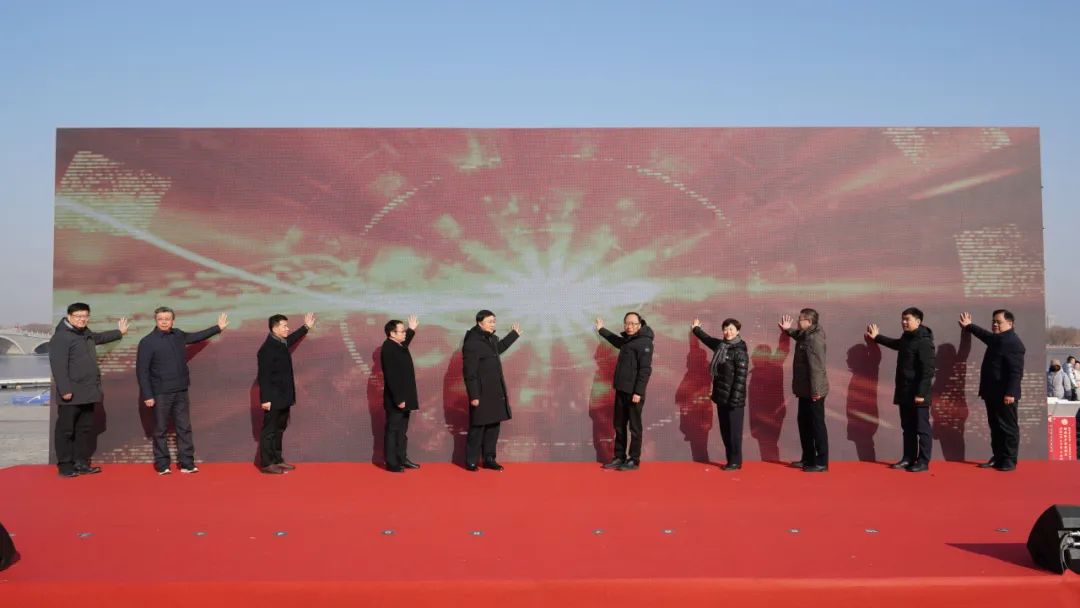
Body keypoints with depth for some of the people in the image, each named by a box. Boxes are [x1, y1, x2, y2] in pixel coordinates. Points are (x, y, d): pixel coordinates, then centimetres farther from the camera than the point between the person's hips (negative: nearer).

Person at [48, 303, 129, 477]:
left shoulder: (86, 333, 14)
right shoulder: (60, 337, -13)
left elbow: (99, 337, 40)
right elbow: (58, 366, -20)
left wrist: (119, 332, 51)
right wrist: (65, 390, -25)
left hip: (88, 393, 9)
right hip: (71, 395, -9)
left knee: (85, 429, 12)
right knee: (66, 430, 1)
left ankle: (81, 463, 20)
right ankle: (65, 465, 7)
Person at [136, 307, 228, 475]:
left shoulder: (178, 335, 6)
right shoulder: (147, 342, -9)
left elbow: (197, 336, 26)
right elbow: (142, 370, -10)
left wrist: (218, 328, 29)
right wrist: (147, 395, -14)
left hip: (181, 391, 5)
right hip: (161, 393, -5)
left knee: (184, 428, 6)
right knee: (161, 430, 5)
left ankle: (187, 464, 11)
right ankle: (162, 465, 14)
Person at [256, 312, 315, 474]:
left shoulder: (282, 343, 7)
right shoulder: (267, 349, -20)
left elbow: (292, 339, 34)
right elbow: (263, 376, -21)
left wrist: (306, 327, 39)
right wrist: (265, 399, -23)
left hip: (283, 397, 9)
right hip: (273, 398, -9)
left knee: (279, 429, 16)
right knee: (269, 430, -2)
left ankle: (277, 460, 25)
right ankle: (266, 464, 4)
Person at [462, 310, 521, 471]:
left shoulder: (491, 339, 10)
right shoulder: (472, 343, -17)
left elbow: (498, 348, 35)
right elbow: (469, 373, -18)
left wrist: (514, 334, 43)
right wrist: (474, 395, -20)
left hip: (495, 392, 9)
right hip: (481, 393, -9)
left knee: (493, 426, 12)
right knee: (478, 427, -1)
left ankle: (489, 459, 21)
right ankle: (471, 461, 10)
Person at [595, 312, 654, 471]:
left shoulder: (644, 342, -11)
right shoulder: (628, 340, 14)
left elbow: (645, 369, -18)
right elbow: (617, 341, 40)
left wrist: (638, 392, -23)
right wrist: (602, 329, 48)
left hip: (634, 392, -8)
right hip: (621, 390, 9)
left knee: (634, 427, 0)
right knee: (619, 426, 12)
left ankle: (634, 460, 7)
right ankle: (619, 457, 20)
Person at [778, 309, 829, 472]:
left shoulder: (814, 338, -20)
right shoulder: (805, 335, 9)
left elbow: (817, 366, -24)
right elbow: (799, 335, 37)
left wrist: (816, 390, -25)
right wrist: (788, 329, 23)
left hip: (813, 391, -10)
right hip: (805, 390, 10)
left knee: (817, 425, -2)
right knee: (804, 422, 16)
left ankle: (822, 463, 5)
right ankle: (808, 459, 26)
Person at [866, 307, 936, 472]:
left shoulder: (924, 341, -17)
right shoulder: (907, 338, 12)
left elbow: (927, 370, -21)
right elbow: (897, 344, 39)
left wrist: (921, 393, -24)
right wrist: (877, 337, 46)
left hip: (917, 394, -9)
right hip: (905, 392, 9)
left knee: (921, 428, -1)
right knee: (907, 428, 14)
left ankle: (923, 462, 4)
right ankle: (908, 458, 22)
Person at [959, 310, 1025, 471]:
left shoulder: (1013, 343, -16)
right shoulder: (997, 339, 14)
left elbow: (1016, 371, -22)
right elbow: (986, 335, 40)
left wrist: (1010, 393, -26)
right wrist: (969, 326, 50)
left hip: (1005, 395, -10)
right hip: (993, 393, 10)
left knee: (1008, 428, -1)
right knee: (995, 427, 13)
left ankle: (1009, 460, 4)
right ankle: (997, 458, 19)